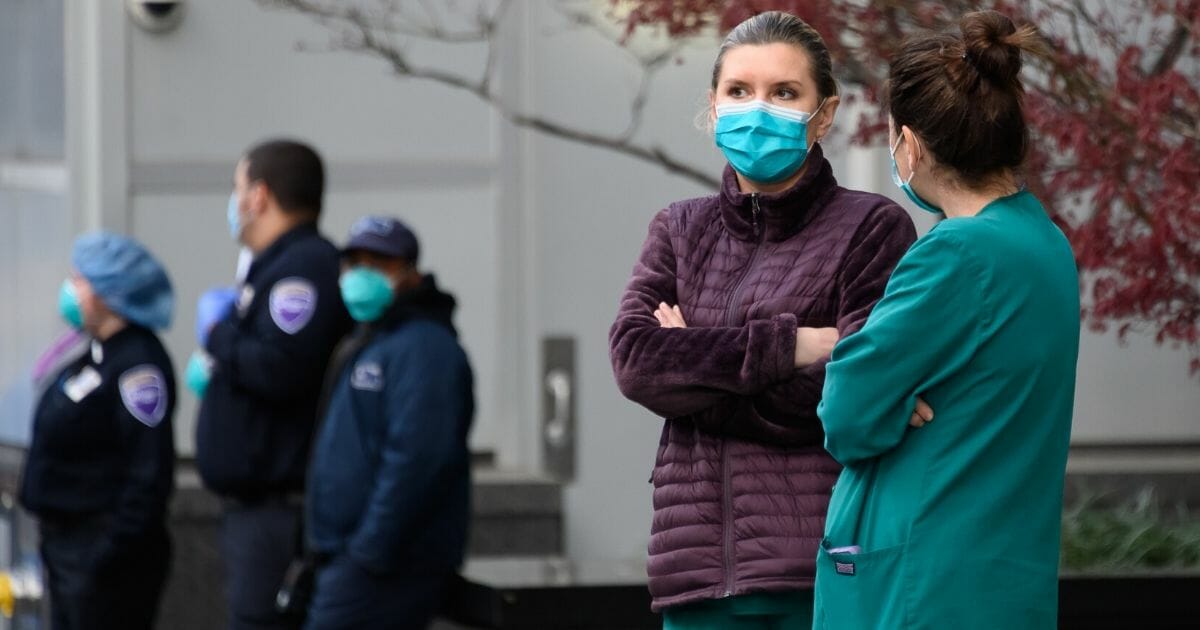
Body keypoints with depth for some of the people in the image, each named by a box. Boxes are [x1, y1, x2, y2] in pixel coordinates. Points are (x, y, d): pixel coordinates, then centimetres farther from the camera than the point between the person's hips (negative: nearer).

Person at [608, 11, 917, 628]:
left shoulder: (872, 228, 1)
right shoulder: (679, 231, 16)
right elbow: (632, 358, -1)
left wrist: (694, 363, -4)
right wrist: (788, 345, -11)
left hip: (817, 567, -4)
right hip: (698, 566, 4)